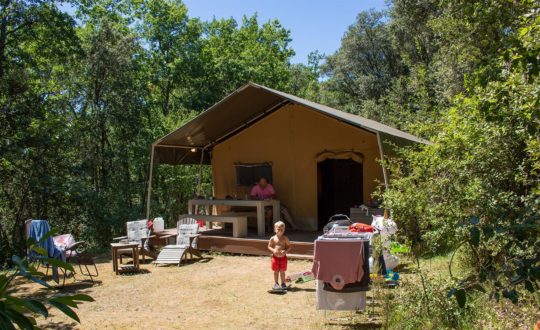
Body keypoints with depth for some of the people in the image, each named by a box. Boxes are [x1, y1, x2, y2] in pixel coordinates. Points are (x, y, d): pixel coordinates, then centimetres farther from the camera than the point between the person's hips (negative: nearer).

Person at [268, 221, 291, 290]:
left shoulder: (285, 238, -3)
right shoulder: (273, 238, -3)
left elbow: (289, 246, 2)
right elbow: (269, 246, 3)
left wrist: (285, 251, -17)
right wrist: (273, 250, -16)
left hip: (283, 257, 0)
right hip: (275, 257, 0)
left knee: (282, 271, 8)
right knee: (276, 271, 10)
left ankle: (283, 283, 23)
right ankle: (276, 283, 24)